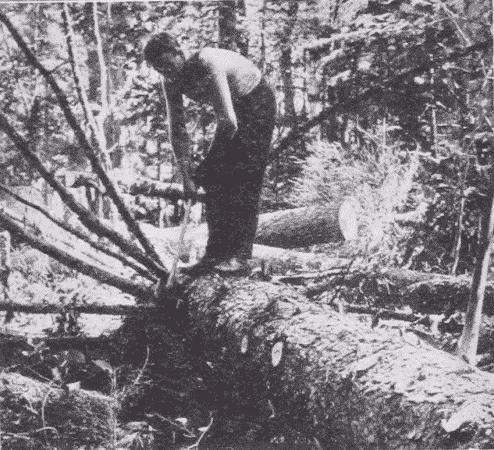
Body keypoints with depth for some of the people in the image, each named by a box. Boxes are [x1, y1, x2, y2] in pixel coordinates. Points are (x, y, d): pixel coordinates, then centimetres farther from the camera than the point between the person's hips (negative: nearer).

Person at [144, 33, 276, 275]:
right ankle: (215, 254, 2)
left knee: (243, 180, -17)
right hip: (233, 109, 8)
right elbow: (177, 131, -7)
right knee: (215, 181, -2)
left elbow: (228, 122, -34)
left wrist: (209, 163, -22)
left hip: (257, 103, -8)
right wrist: (186, 175, -15)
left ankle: (239, 257, -18)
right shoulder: (173, 82, -10)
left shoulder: (206, 64, -33)